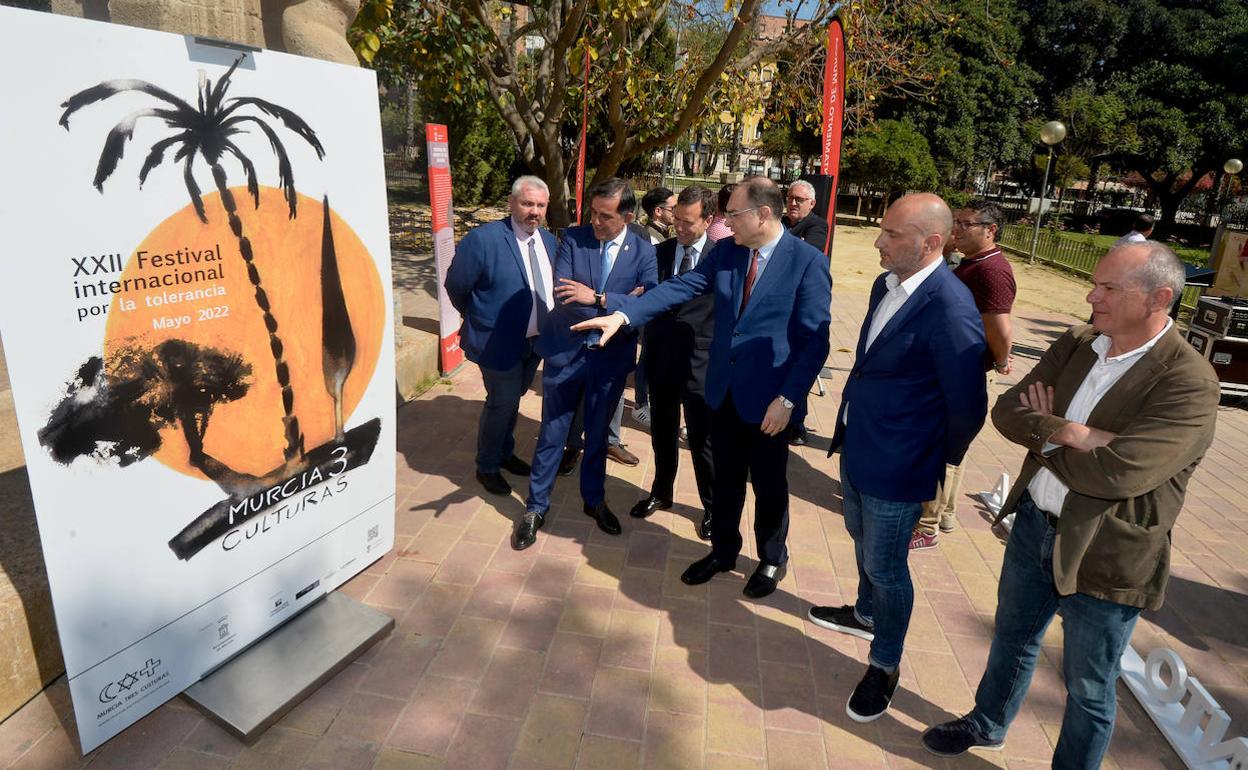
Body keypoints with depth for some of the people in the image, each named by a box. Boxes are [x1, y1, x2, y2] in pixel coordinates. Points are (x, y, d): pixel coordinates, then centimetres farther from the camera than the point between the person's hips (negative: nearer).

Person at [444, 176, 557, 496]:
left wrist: (548, 326, 11)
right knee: (502, 403, 3)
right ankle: (487, 467, 25)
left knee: (513, 399, 22)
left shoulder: (549, 241, 2)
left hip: (535, 339, 7)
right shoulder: (482, 239, -20)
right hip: (499, 341, -6)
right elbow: (456, 286, -9)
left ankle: (504, 452, 43)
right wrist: (479, 320, 3)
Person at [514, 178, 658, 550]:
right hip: (565, 352, -1)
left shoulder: (643, 251, -5)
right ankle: (536, 507, 26)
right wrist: (622, 303, -22)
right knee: (552, 434, 9)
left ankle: (594, 500, 38)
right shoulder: (573, 238, -7)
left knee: (598, 434, 18)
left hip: (611, 356, 1)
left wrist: (597, 298, -25)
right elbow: (562, 296, -17)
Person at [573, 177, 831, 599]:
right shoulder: (726, 251, 0)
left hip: (768, 398, -4)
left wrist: (788, 399, -19)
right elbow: (679, 287, -6)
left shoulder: (807, 261, -14)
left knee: (768, 484, 14)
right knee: (726, 478, 19)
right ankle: (723, 551, 41)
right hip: (724, 389, 5)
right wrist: (623, 313, -18)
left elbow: (814, 340, -15)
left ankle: (772, 560, 38)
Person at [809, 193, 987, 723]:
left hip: (897, 467, -8)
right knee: (862, 540, 27)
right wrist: (850, 429, 14)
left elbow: (967, 407, -18)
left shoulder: (950, 310, -27)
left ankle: (885, 664, 34)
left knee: (885, 567, 9)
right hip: (857, 448, 8)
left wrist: (941, 463, -3)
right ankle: (866, 614, 54)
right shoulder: (886, 285, 0)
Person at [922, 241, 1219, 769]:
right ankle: (987, 725, 52)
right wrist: (1068, 433, -24)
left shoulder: (1189, 382, -21)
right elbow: (1007, 411, -7)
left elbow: (1117, 473, -31)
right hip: (1034, 523, 6)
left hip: (1105, 556, -6)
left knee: (1088, 687, 15)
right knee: (1012, 638, 27)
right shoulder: (1077, 344, -2)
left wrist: (1043, 436, -14)